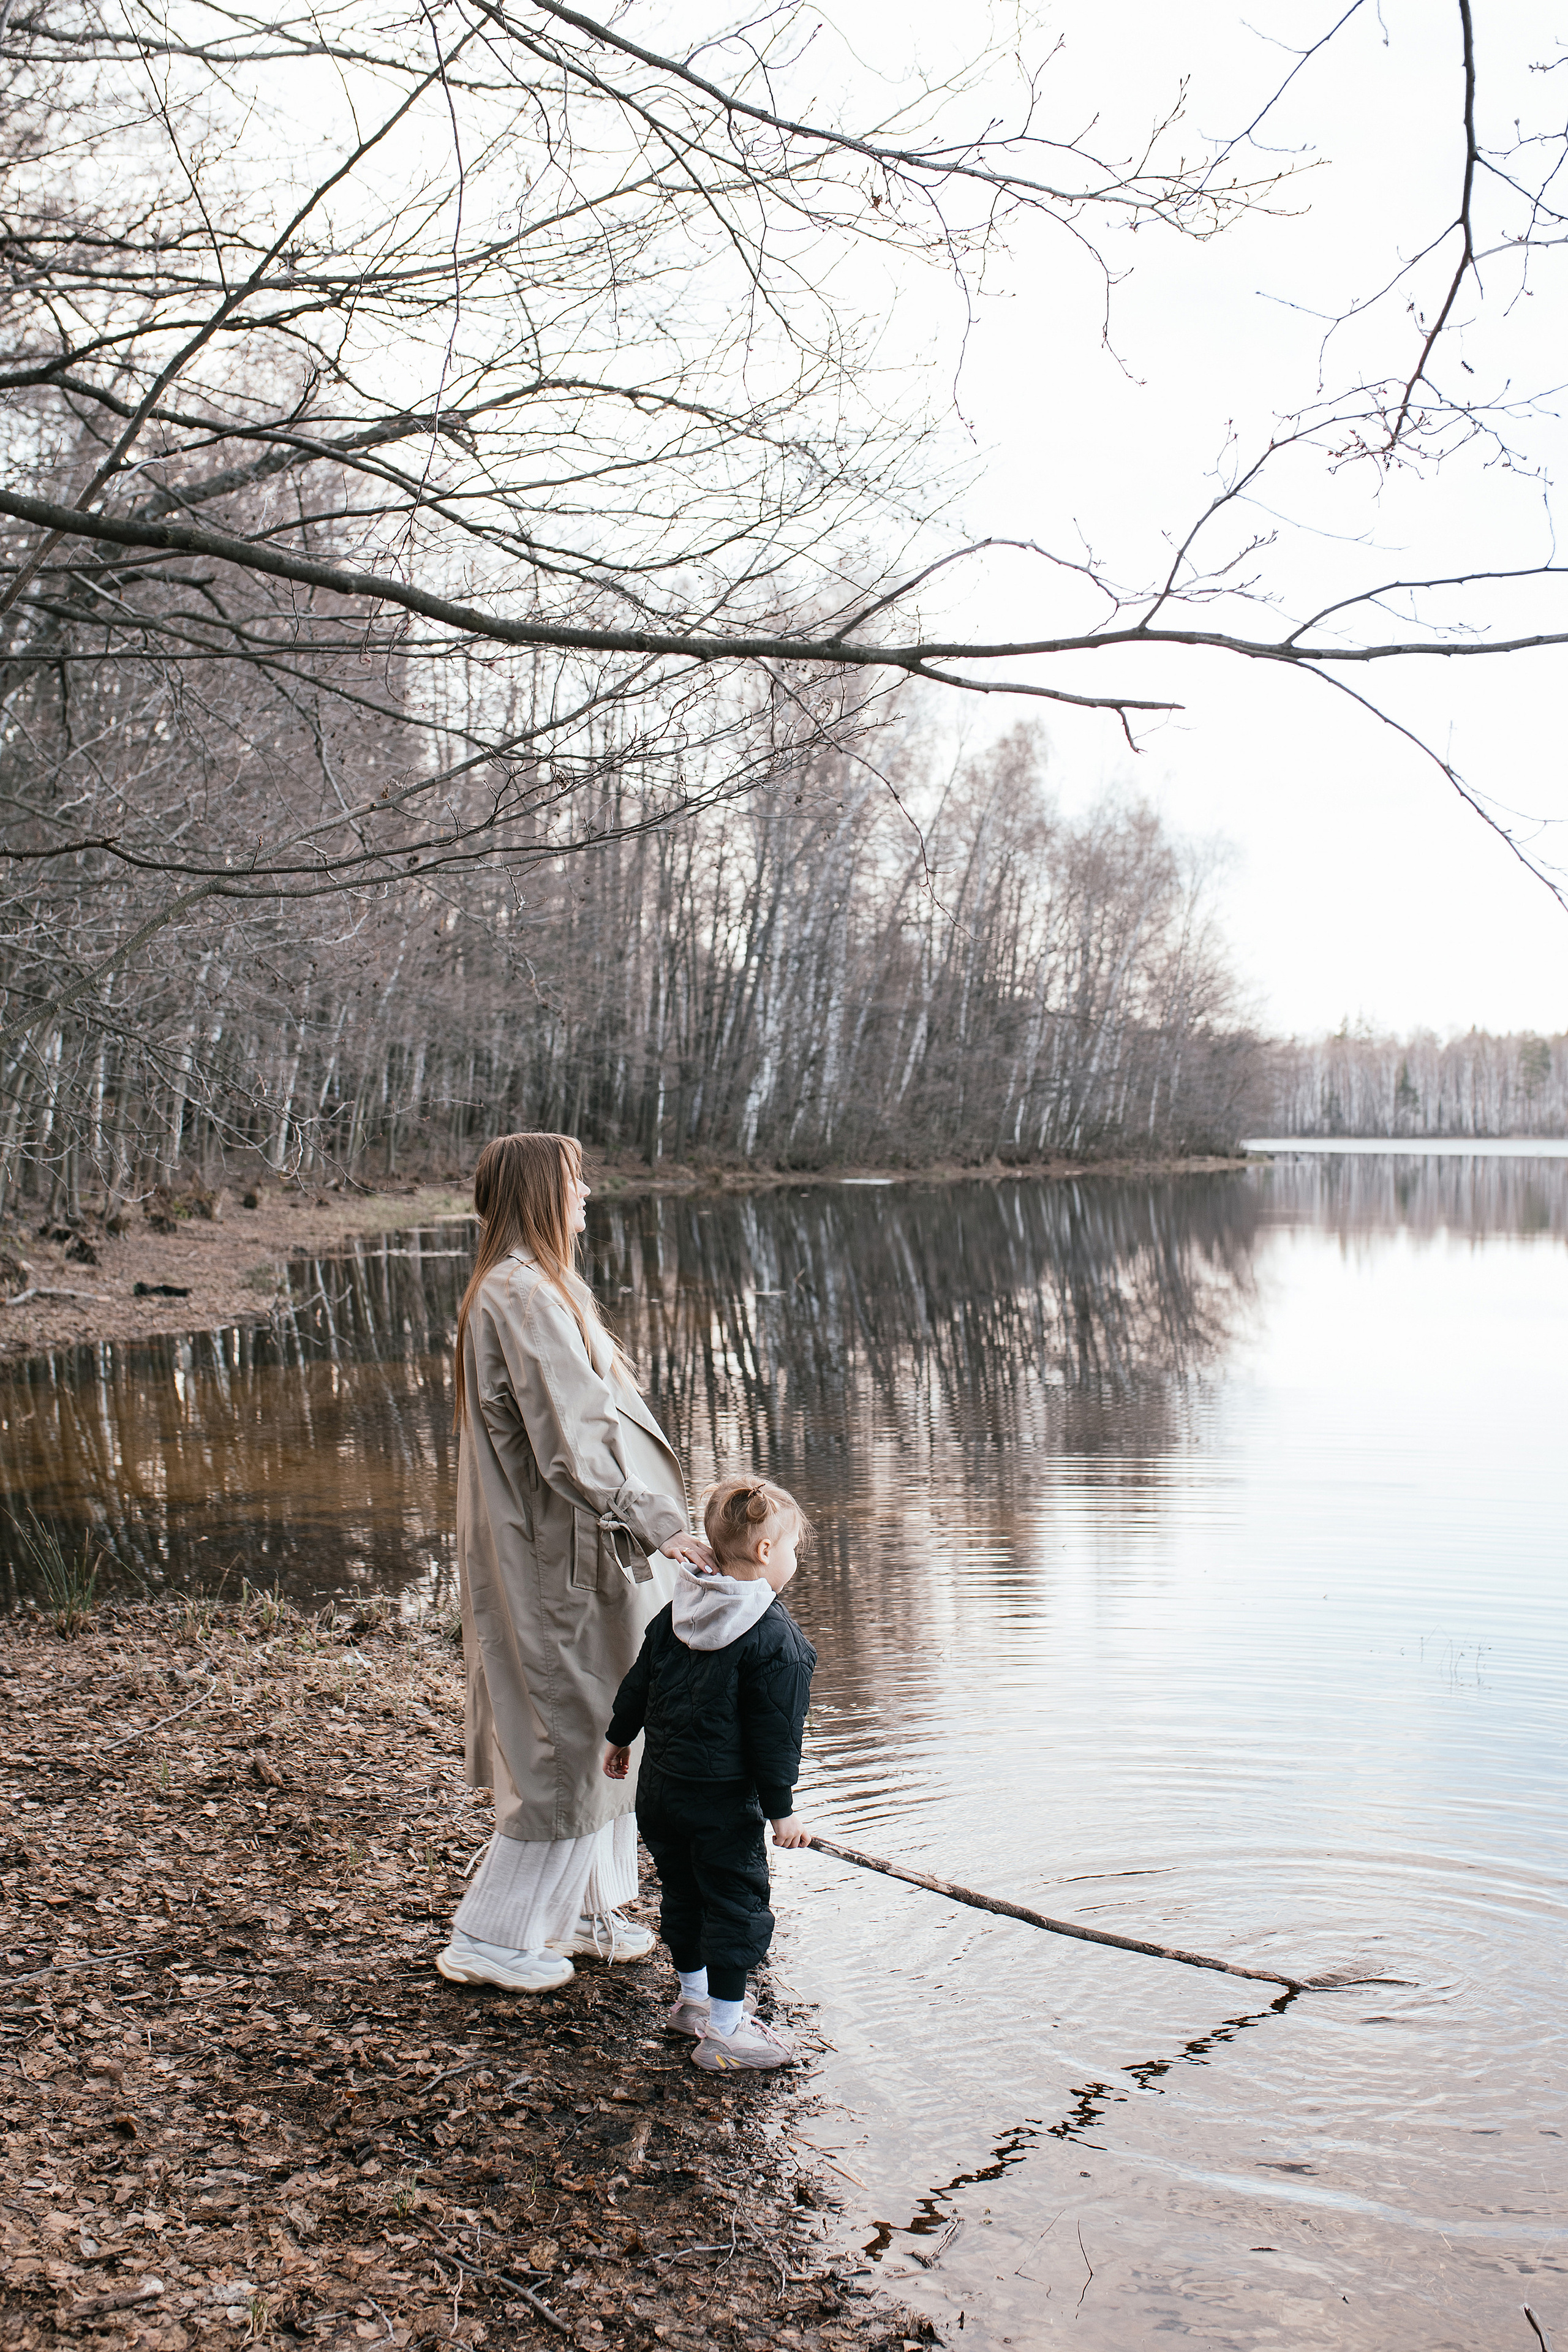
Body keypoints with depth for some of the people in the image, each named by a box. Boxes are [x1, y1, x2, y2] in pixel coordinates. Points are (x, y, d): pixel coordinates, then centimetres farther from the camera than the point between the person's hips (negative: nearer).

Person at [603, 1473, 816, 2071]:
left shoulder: (674, 1614, 5)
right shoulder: (775, 1639, -18)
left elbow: (638, 1682, 14)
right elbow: (775, 1731, -16)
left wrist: (620, 1738, 28)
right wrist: (782, 1808, -10)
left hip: (660, 1787, 8)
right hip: (723, 1798, -8)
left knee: (683, 1892, 21)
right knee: (735, 1904, 3)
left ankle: (694, 1998, 36)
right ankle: (724, 2032, 7)